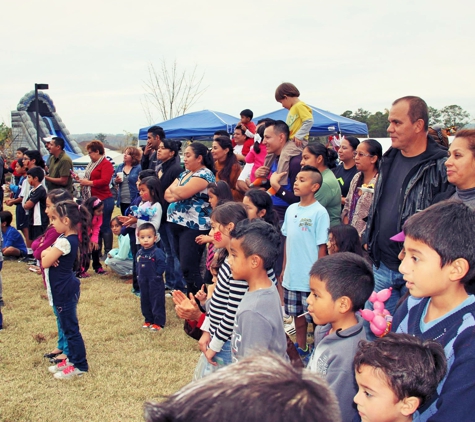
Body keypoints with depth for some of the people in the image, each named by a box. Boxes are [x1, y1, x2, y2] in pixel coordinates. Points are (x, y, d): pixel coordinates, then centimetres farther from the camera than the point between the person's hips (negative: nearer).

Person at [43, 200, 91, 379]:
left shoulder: (64, 242, -24)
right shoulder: (70, 238, 6)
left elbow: (45, 263, -20)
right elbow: (44, 254, 11)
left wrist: (48, 254, -2)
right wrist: (49, 253, -11)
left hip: (64, 291, -10)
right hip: (65, 288, 10)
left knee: (70, 327, 0)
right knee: (67, 325, 19)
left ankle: (80, 365, 9)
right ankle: (73, 358, 31)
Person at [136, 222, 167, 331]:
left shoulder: (157, 252, -18)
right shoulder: (139, 252, 4)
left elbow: (161, 266, -18)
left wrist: (155, 275, -17)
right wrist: (139, 276, 7)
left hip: (155, 283, -7)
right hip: (143, 283, 7)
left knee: (157, 303, 1)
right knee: (145, 302, 16)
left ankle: (158, 323, 9)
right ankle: (148, 320, 30)